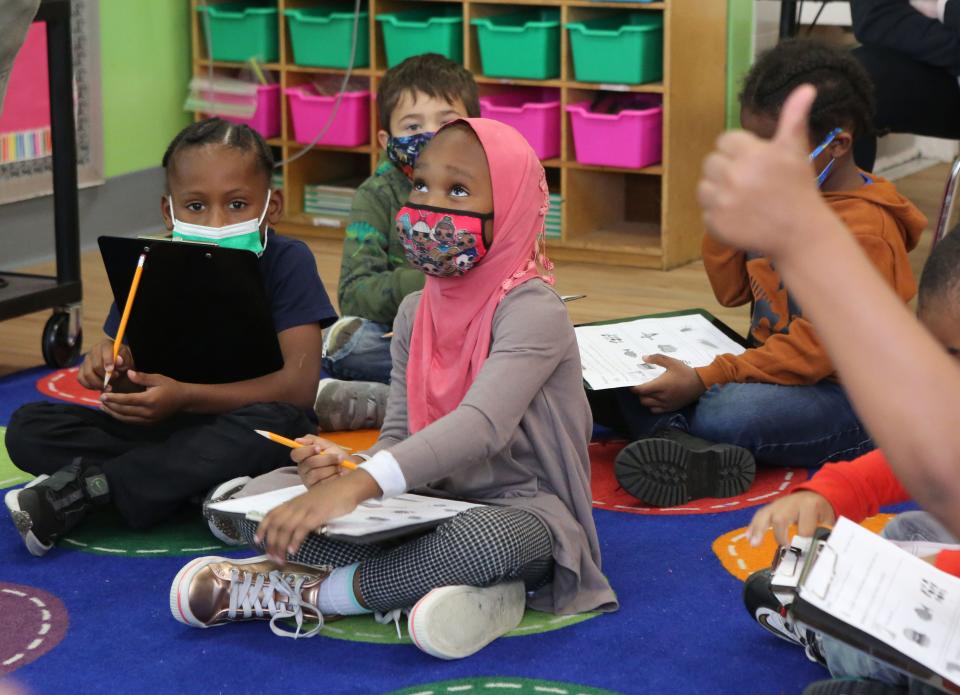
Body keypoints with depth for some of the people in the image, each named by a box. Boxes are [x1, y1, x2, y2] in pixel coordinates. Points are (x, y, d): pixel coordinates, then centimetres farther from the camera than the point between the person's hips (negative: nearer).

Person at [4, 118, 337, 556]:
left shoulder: (287, 263, -12)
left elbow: (299, 385, -21)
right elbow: (135, 385, 3)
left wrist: (185, 397, -28)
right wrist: (117, 368, -23)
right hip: (164, 427, 3)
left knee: (273, 422, -39)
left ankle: (85, 486, -27)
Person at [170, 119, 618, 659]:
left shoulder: (531, 309, -17)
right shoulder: (416, 313, 7)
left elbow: (484, 424, -32)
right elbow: (399, 434, 7)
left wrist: (359, 485, -44)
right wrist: (343, 470, -18)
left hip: (519, 509, -6)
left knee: (485, 539, -43)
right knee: (262, 498, -7)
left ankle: (310, 590, -20)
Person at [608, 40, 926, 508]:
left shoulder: (864, 233, -20)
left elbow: (820, 349, -24)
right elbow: (732, 292, 14)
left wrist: (705, 380, -28)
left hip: (844, 395, -9)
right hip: (772, 363, 9)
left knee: (722, 414, -37)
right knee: (641, 378, -5)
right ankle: (692, 452, -30)